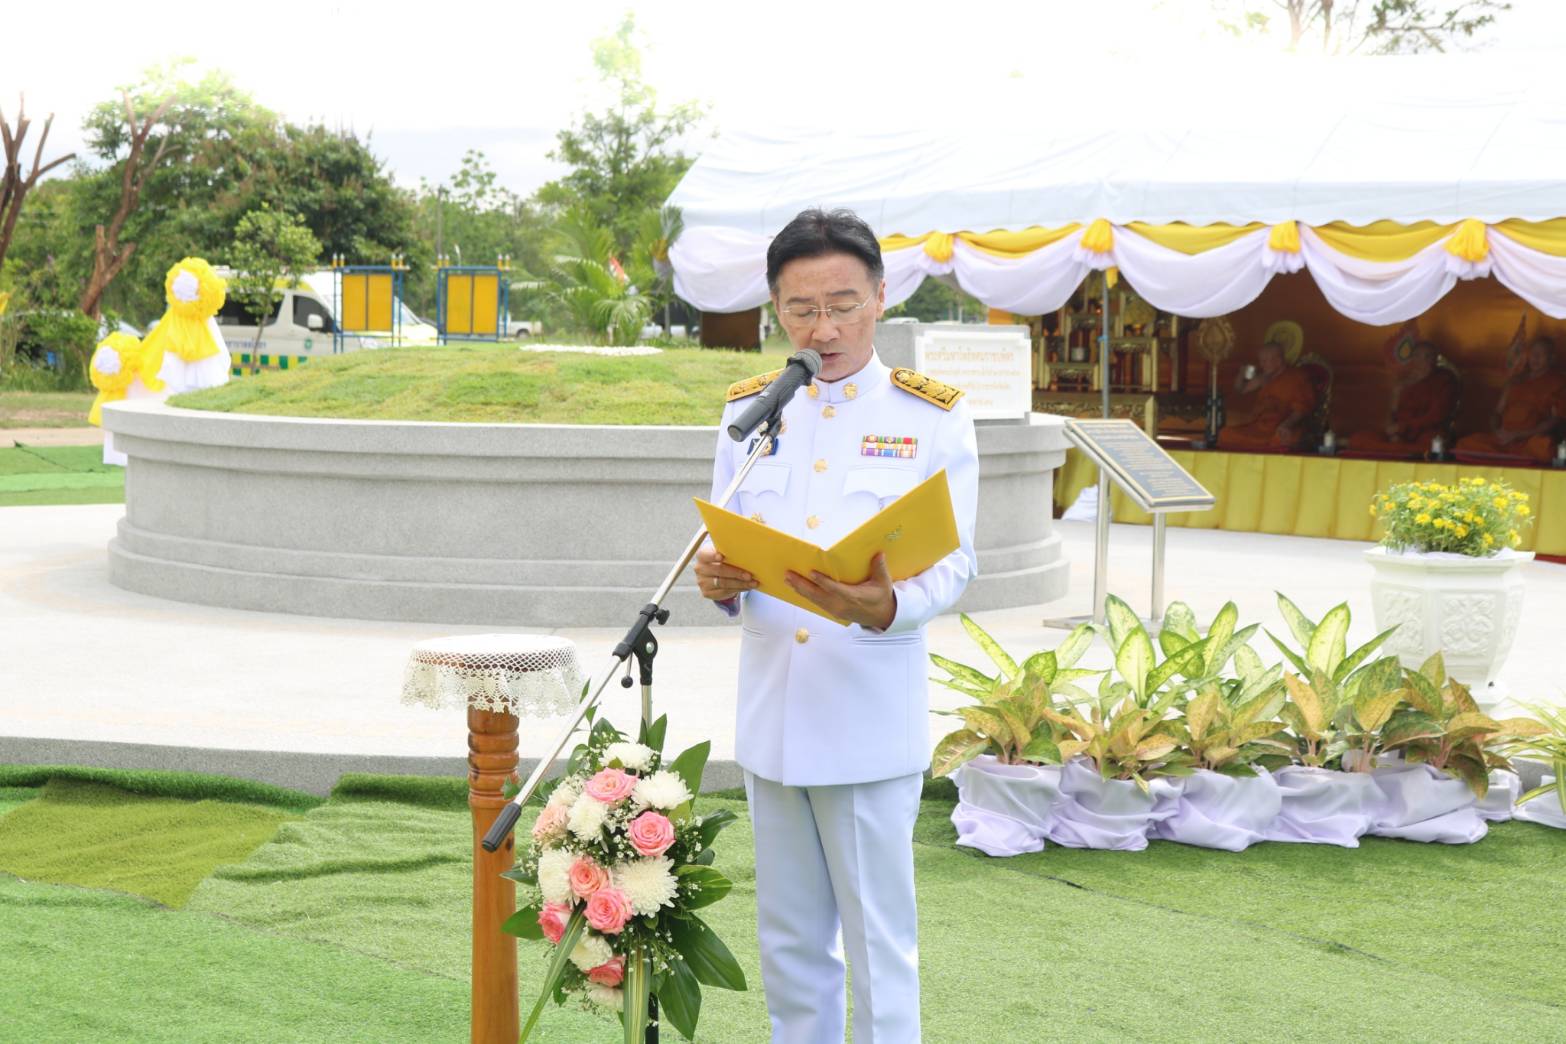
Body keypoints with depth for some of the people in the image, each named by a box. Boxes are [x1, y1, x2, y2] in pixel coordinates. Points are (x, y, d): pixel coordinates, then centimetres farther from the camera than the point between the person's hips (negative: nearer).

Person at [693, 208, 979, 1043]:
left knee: (878, 943, 2)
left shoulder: (932, 417, -3)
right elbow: (724, 543, 9)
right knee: (788, 942, 16)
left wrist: (886, 605, -29)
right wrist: (718, 580, -15)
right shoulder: (747, 411, 8)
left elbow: (954, 564, -8)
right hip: (770, 716, 4)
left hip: (870, 725, -4)